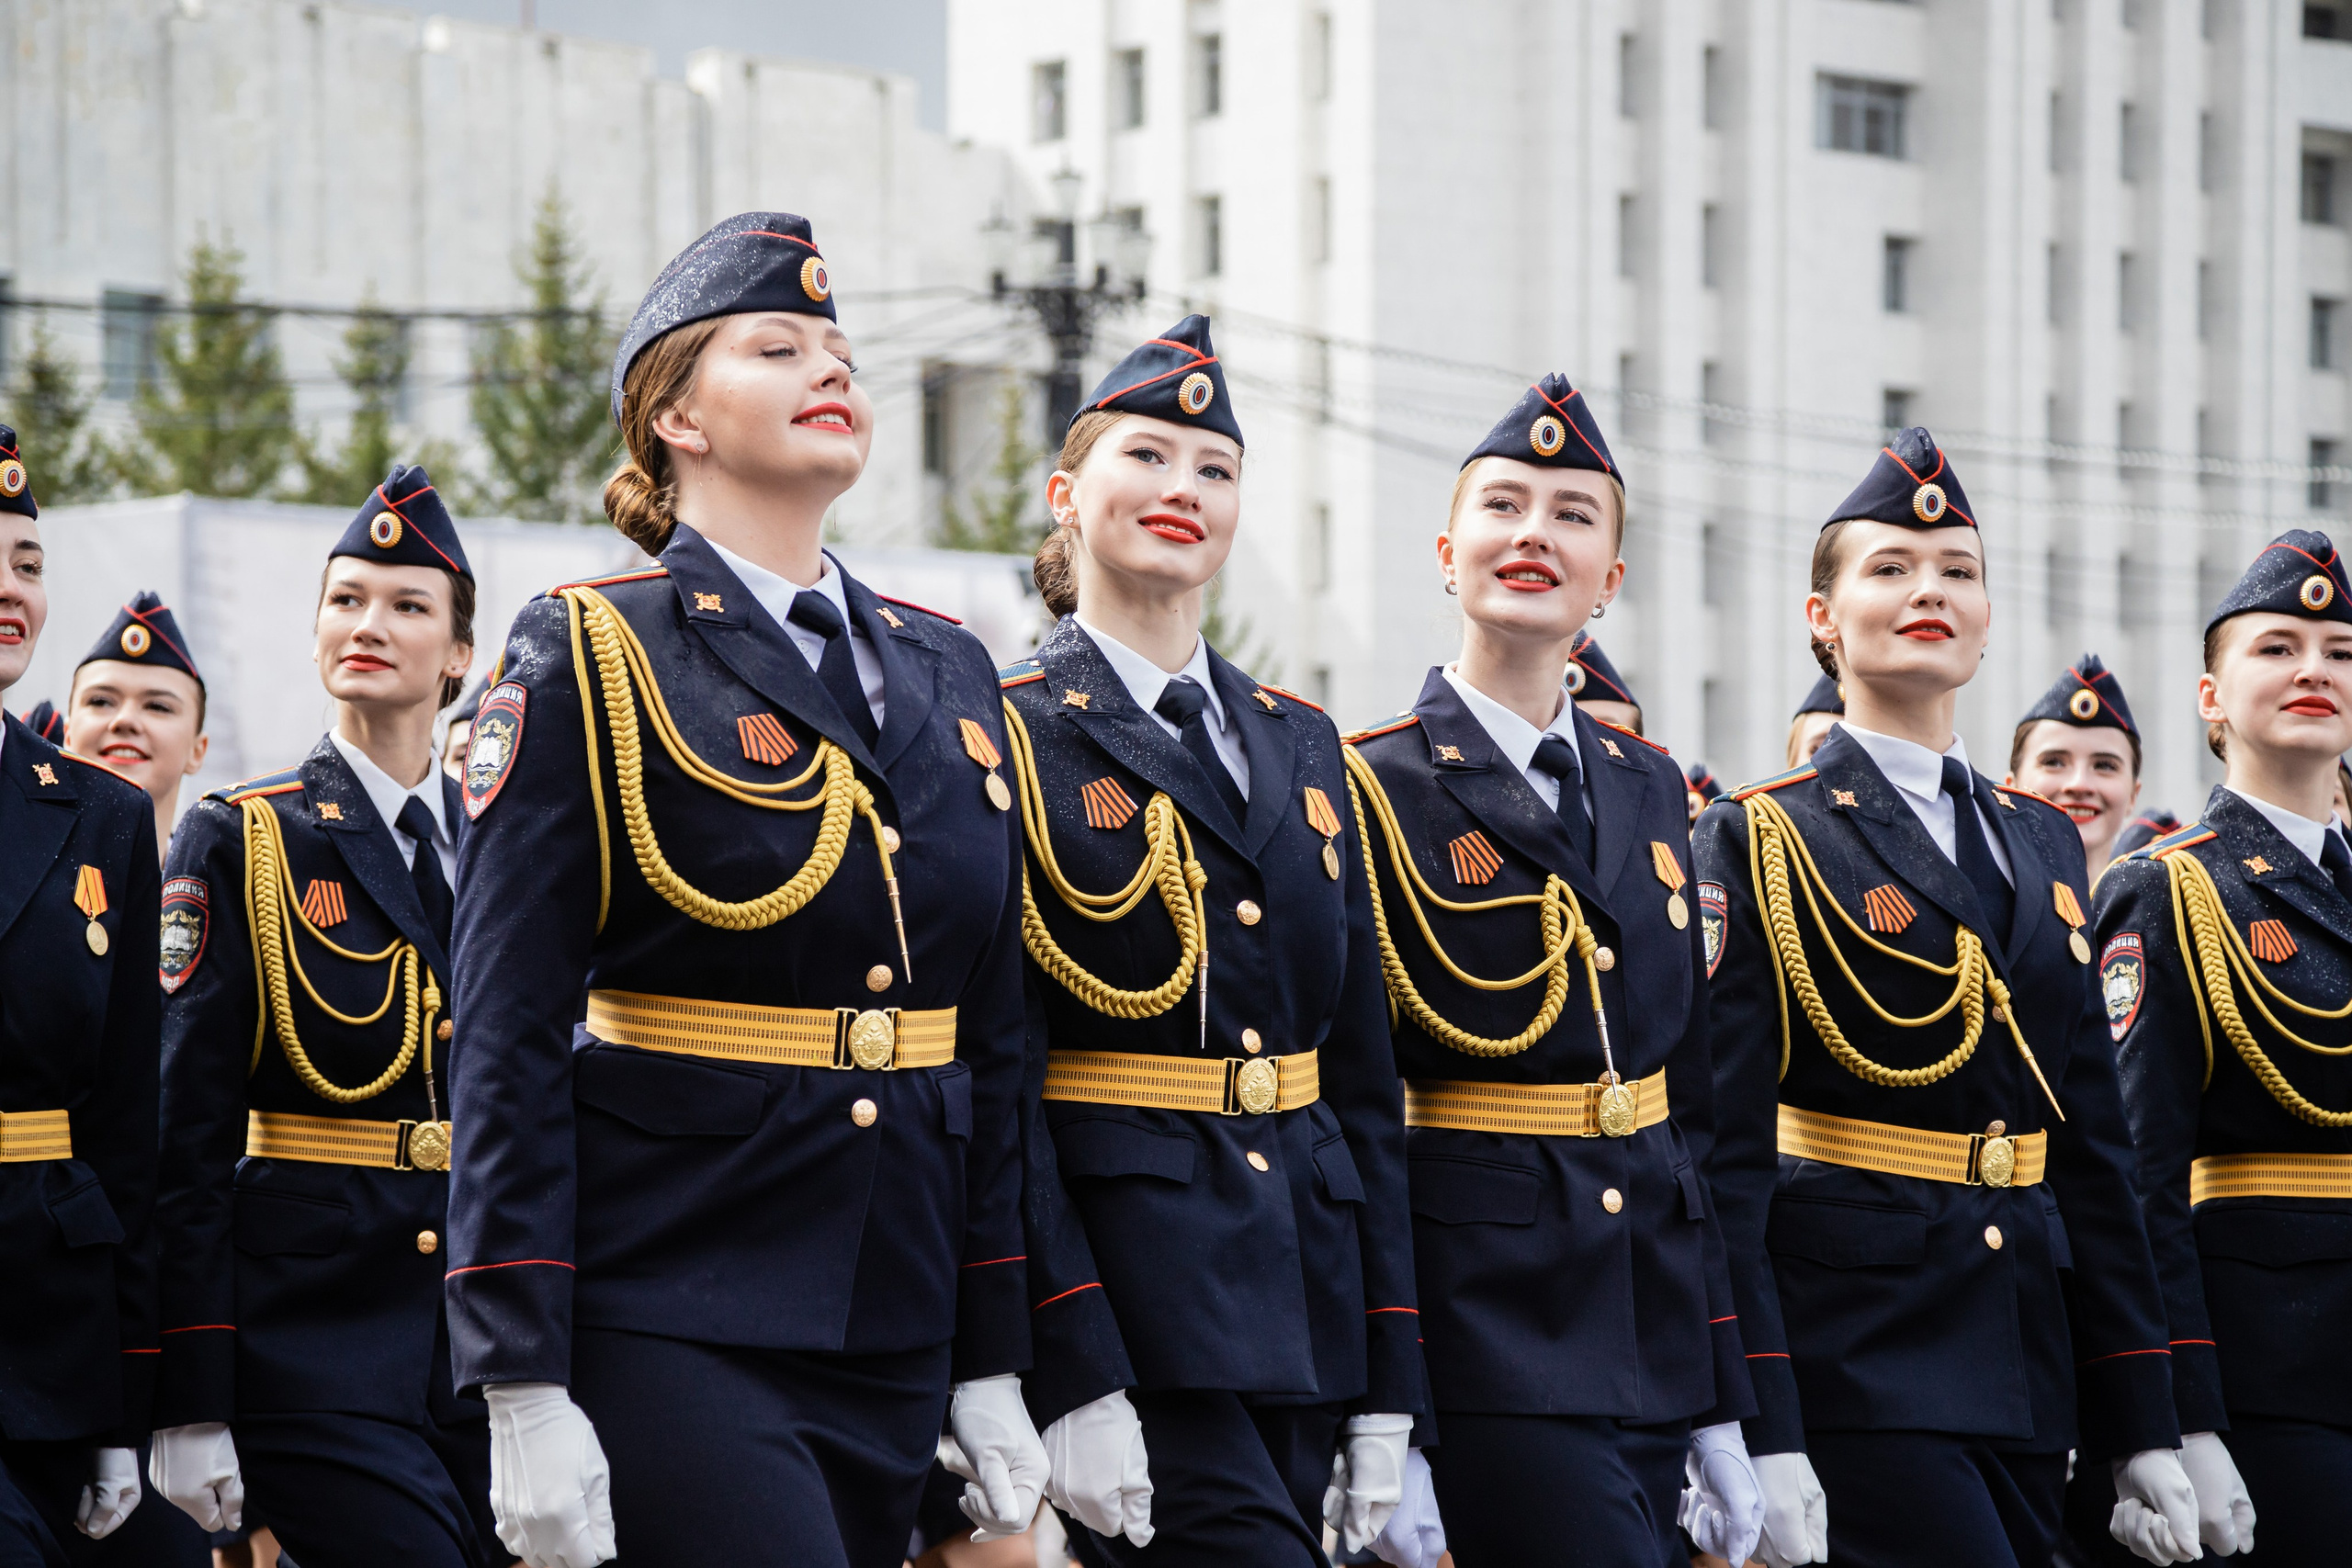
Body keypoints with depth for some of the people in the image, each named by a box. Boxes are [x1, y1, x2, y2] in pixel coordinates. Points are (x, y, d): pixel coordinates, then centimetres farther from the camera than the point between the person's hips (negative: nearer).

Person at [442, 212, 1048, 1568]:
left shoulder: (951, 675, 15)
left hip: (894, 1338, 6)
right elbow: (510, 1044, -7)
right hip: (672, 1328, -6)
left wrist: (996, 1362, 11)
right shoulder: (589, 659, -2)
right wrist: (525, 1394, -14)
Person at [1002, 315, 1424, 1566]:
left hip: (1302, 1288, 6)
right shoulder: (1011, 740, -2)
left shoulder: (1302, 747, 16)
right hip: (1129, 1291, -6)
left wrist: (1387, 1391, 9)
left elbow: (1363, 1076, 15)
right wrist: (1071, 1378, -18)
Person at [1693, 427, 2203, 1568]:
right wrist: (1762, 1441, -18)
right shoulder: (1758, 843, -2)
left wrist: (2142, 1431, 10)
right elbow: (1725, 1158, -9)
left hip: (2025, 1369, 6)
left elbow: (2093, 1149, 16)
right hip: (1851, 1346, -6)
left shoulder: (2042, 844, 16)